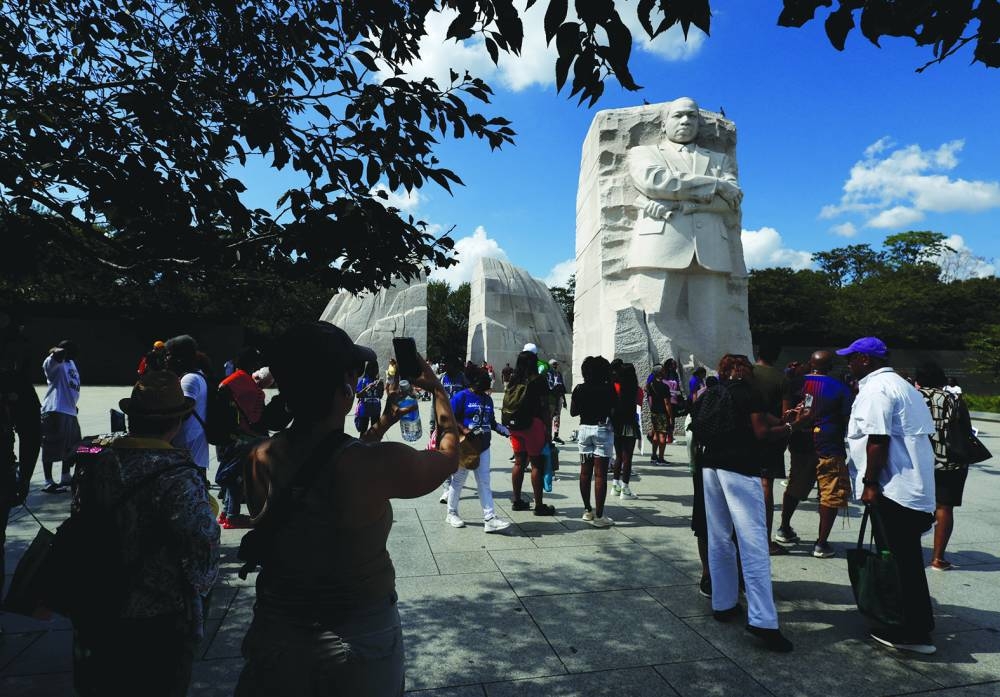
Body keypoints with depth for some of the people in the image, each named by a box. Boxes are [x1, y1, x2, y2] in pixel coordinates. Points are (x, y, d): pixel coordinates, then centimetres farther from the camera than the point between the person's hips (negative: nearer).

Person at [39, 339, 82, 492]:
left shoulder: (70, 363, 18)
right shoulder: (53, 363, -10)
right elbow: (60, 354, -35)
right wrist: (55, 350, -14)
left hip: (70, 412, 9)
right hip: (55, 412, -9)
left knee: (71, 447, 19)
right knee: (50, 449, -2)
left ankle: (65, 478, 33)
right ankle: (48, 482, 4)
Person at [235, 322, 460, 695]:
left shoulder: (261, 459, -11)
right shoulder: (378, 464, -27)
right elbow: (448, 454, -5)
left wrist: (383, 423, 17)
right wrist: (438, 390, 9)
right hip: (360, 642, -3)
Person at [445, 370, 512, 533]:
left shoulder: (488, 399, 11)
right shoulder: (462, 397, -10)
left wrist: (503, 430, -1)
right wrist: (464, 430, -26)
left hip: (483, 446, 6)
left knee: (484, 482, 3)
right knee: (458, 480, 10)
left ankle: (489, 519, 2)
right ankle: (452, 513, 28)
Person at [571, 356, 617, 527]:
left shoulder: (579, 389, -1)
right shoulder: (608, 389, -9)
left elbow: (573, 412, 3)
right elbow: (614, 411, -8)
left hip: (584, 429, 4)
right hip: (603, 430, -4)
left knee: (585, 471, 13)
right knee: (600, 474, -4)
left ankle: (587, 510, 22)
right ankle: (598, 516, -4)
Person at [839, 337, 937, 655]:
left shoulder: (874, 390, -13)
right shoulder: (903, 386, 19)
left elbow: (878, 440, -20)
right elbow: (927, 433, 23)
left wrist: (869, 482, -16)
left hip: (893, 488, -10)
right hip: (917, 486, 10)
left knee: (897, 561, -3)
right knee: (908, 559, 18)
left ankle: (911, 634, 4)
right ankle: (918, 624, 28)